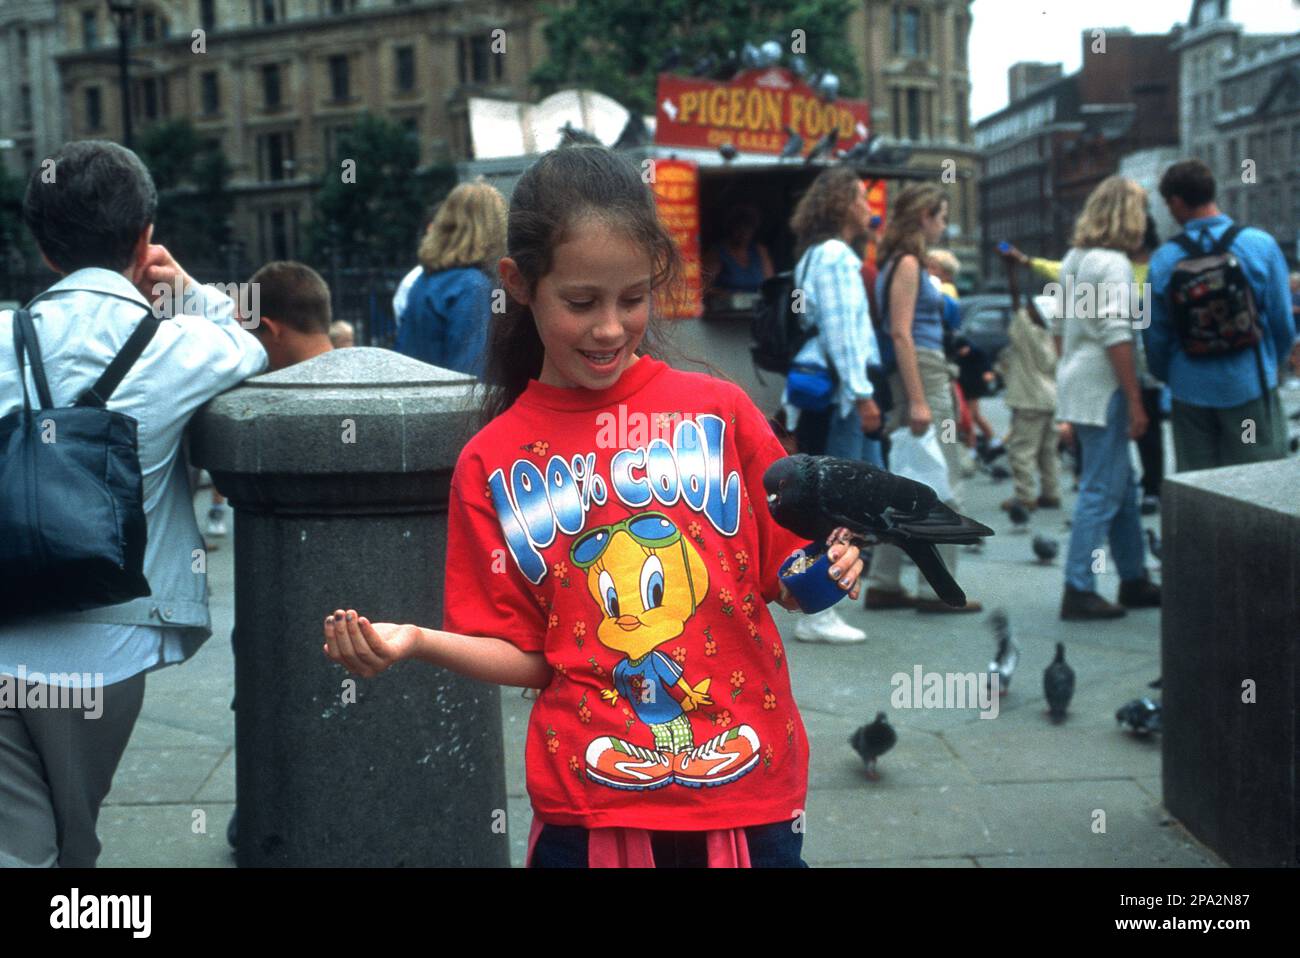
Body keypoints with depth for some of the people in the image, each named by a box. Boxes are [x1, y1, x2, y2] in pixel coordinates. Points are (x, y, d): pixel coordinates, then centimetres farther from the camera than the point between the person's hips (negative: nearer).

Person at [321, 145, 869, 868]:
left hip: (751, 795, 1)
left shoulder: (719, 411, -2)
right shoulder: (492, 464, 0)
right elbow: (527, 655, 1)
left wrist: (826, 572, -15)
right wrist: (414, 642, -14)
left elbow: (784, 576, 6)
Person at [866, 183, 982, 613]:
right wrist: (918, 402, -21)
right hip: (922, 373, -10)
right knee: (944, 486, -5)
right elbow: (901, 334, -18)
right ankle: (936, 589, -1)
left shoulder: (903, 263, 17)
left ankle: (884, 584, 15)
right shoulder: (907, 264, -11)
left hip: (926, 374, 10)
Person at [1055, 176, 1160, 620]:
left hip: (1076, 381, 10)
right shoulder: (1112, 263, -14)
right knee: (1102, 491, -5)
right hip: (1103, 388, -10)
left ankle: (1134, 580, 25)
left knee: (1122, 485, 17)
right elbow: (1116, 336, -20)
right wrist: (1135, 401, -18)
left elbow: (1060, 326, 19)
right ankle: (1078, 591, -3)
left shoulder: (1073, 258, 14)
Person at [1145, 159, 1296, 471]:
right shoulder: (1261, 245, -7)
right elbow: (1283, 321, -2)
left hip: (1190, 393, 2)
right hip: (1249, 387, -2)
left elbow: (1155, 336, 2)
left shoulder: (1163, 259, -5)